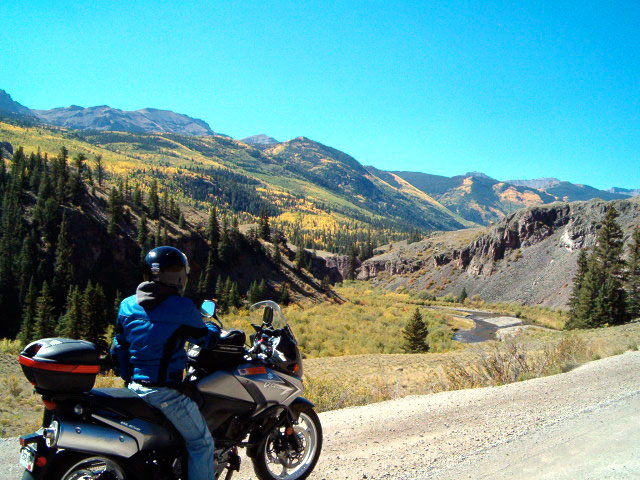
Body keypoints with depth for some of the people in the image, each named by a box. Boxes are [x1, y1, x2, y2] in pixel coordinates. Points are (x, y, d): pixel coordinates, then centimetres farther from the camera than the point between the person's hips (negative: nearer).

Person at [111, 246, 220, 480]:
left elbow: (118, 349, 10)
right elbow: (204, 337, -1)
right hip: (166, 391, -7)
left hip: (135, 388, 8)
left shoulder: (127, 305, 3)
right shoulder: (182, 307, -16)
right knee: (201, 443, 8)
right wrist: (214, 329, 22)